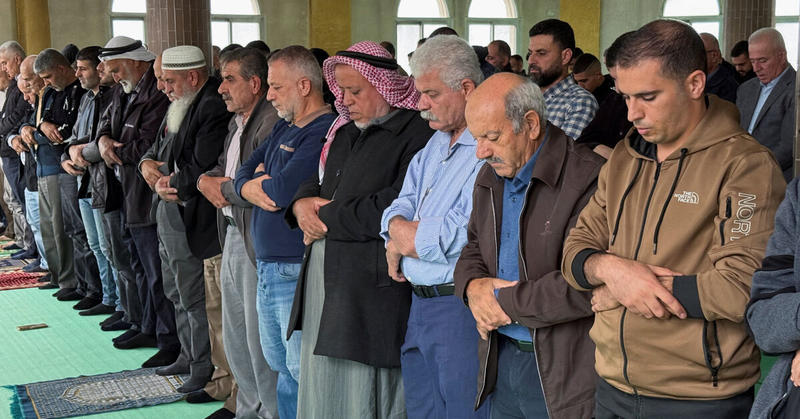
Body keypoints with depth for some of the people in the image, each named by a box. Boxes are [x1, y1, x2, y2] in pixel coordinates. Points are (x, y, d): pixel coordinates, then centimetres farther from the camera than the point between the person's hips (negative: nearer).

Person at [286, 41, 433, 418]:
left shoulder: (416, 137, -12)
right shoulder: (346, 133, 17)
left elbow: (393, 210, -22)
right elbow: (316, 181, 24)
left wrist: (326, 218, -11)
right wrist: (302, 203, -1)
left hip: (373, 288, -8)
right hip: (322, 281, 8)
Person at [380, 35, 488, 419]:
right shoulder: (433, 146, 15)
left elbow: (458, 238, -21)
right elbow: (399, 211, 13)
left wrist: (401, 237, -6)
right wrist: (400, 231, -11)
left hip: (462, 309, -8)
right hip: (420, 303, 9)